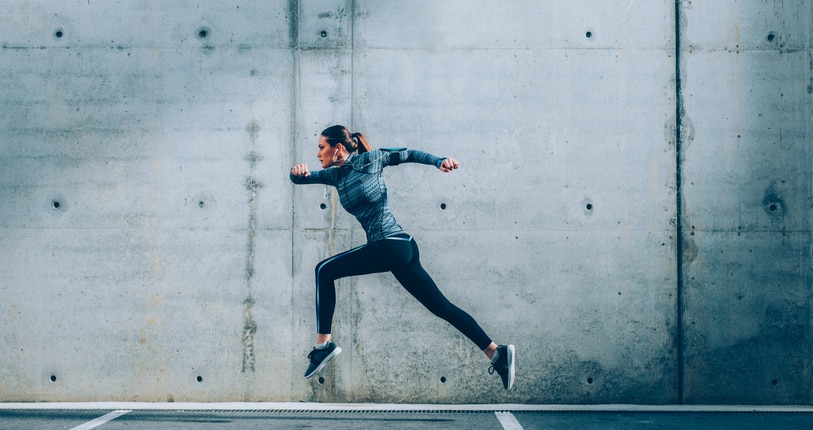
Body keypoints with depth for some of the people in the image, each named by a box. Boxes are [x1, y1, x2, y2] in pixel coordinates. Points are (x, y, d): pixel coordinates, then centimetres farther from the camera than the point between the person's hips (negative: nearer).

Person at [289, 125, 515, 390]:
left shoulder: (368, 160, -2)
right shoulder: (336, 174, 17)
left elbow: (407, 155, 5)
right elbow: (301, 179, 18)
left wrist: (439, 161, -8)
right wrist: (299, 173, -5)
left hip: (392, 244, -9)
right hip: (402, 249, 9)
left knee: (325, 270, -5)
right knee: (443, 308, 6)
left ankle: (324, 345, -5)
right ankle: (497, 353, 5)